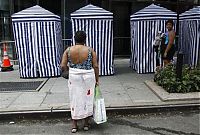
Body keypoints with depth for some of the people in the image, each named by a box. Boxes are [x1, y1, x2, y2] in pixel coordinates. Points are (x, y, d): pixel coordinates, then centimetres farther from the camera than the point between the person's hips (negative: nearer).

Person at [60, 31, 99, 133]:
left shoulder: (68, 50, -4)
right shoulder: (90, 50, -6)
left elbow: (63, 66, -6)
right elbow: (95, 66, -6)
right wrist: (97, 79, 3)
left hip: (74, 77, 1)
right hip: (88, 77, -1)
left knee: (75, 100, 11)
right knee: (87, 99, 12)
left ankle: (74, 125, 17)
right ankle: (86, 124, 22)